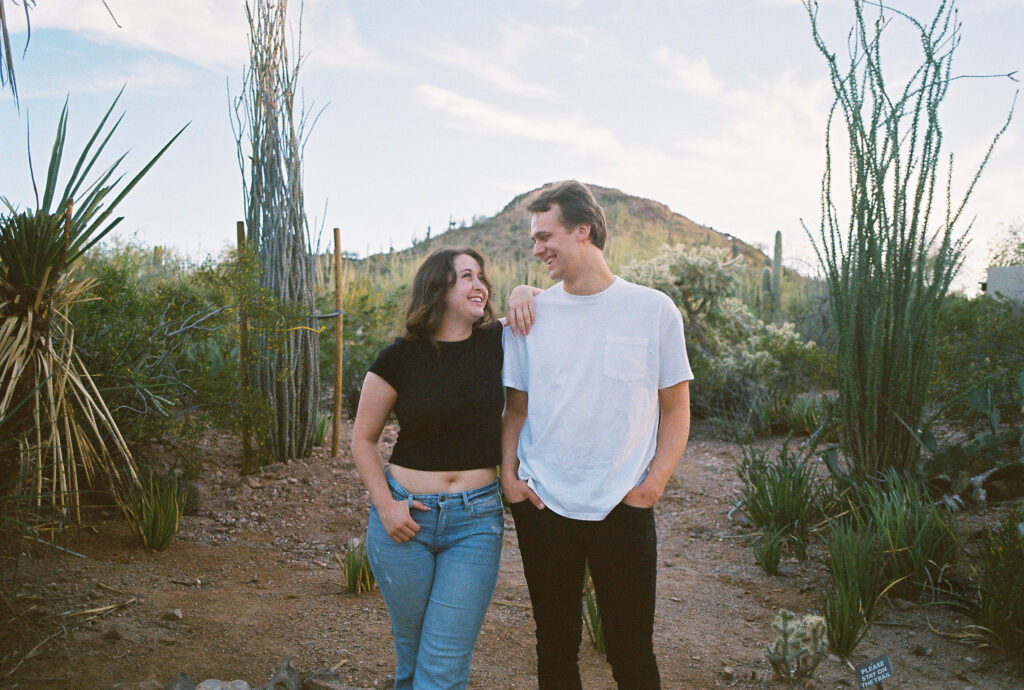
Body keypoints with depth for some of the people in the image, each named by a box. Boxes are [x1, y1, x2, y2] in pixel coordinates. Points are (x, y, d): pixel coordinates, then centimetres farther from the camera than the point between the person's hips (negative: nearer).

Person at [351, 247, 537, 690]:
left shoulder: (495, 344, 1)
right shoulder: (399, 358, -4)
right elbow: (362, 439, 4)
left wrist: (523, 294, -6)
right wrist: (385, 505, -7)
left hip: (477, 520, 1)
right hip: (407, 516, 0)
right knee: (412, 650, 15)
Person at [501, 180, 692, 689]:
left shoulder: (653, 310, -2)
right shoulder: (531, 315, 4)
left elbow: (676, 408, 3)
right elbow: (517, 405, 11)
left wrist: (655, 482, -8)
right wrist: (509, 472, -2)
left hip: (623, 510, -2)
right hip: (542, 508, 2)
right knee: (555, 646, 14)